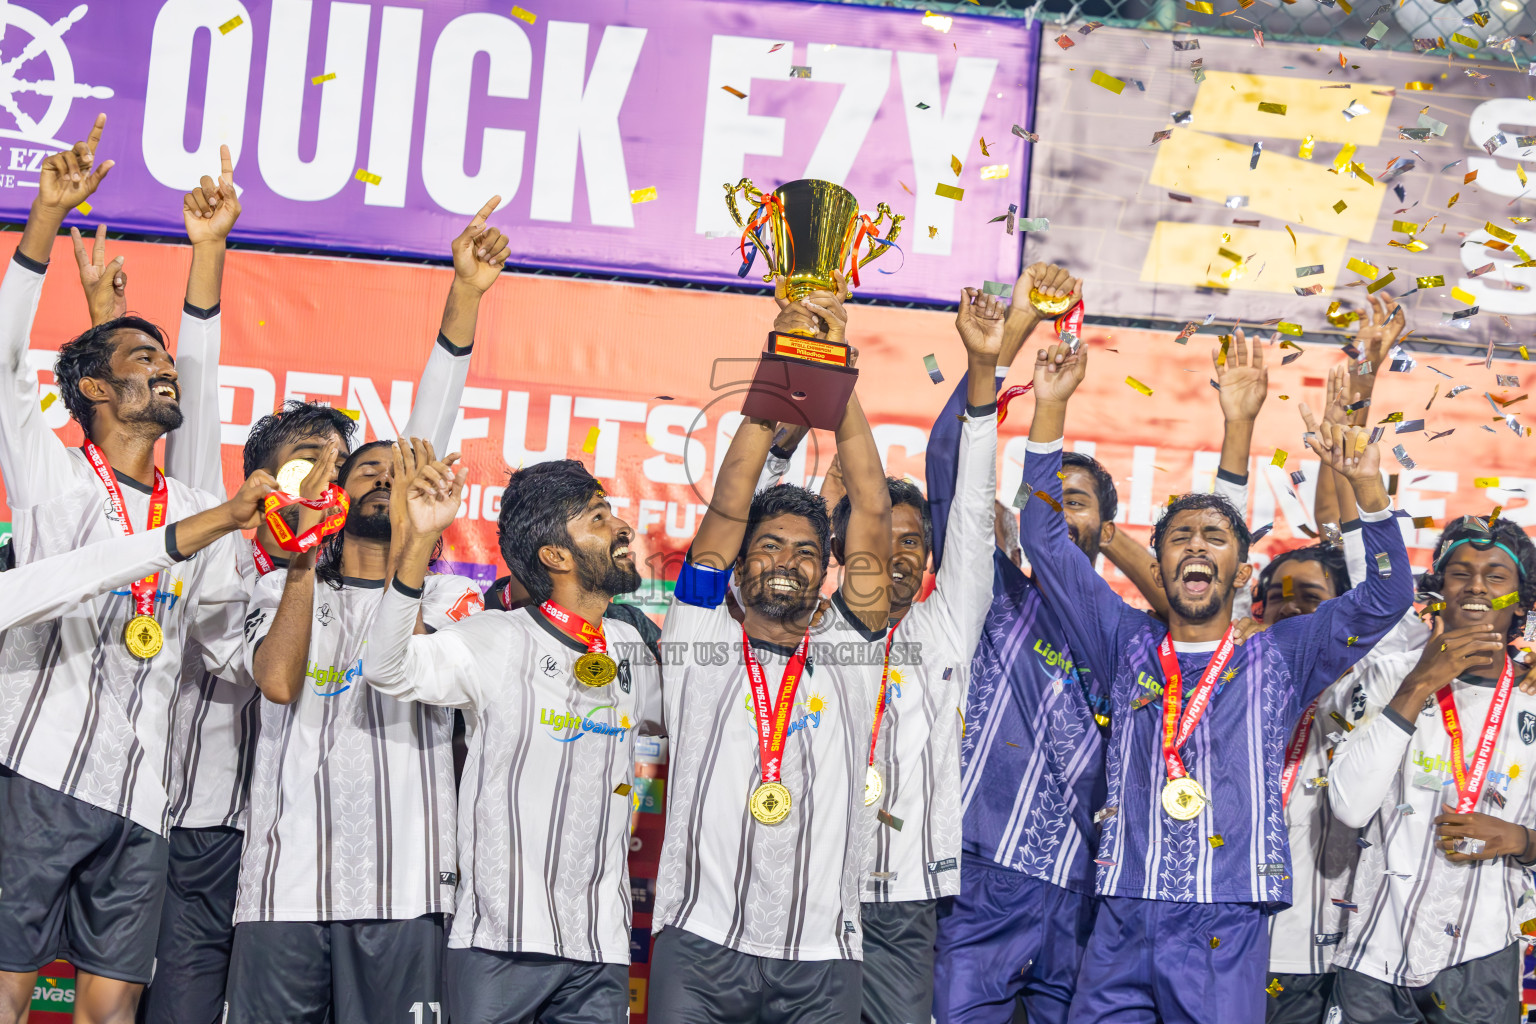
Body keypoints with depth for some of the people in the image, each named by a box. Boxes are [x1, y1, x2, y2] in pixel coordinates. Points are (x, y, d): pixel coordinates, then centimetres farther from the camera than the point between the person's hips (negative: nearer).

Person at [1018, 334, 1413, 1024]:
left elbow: (1386, 597, 4)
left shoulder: (1278, 658, 12)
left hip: (1228, 925, -1)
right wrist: (1050, 409, 3)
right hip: (1121, 922, 1)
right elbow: (1045, 543, 11)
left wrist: (1366, 485, -9)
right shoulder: (1127, 646, 14)